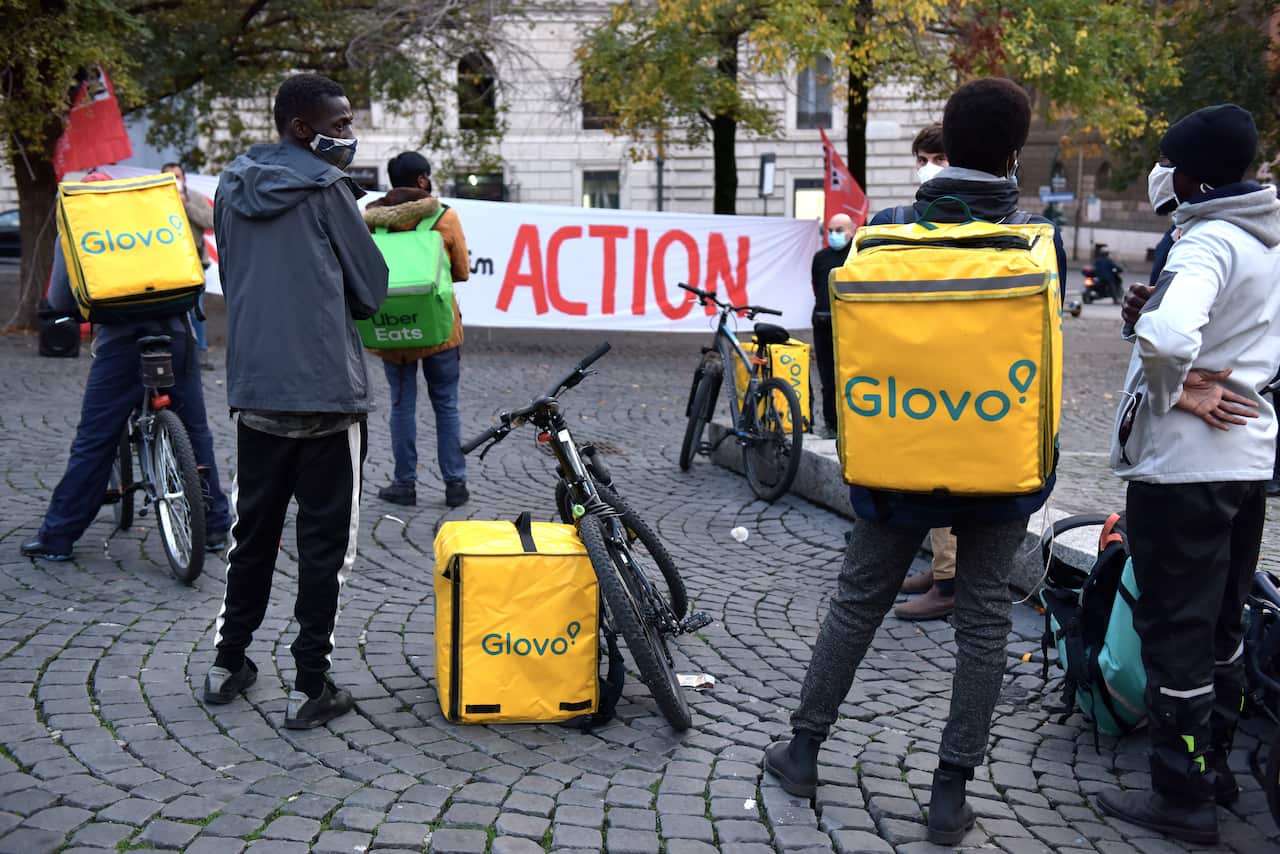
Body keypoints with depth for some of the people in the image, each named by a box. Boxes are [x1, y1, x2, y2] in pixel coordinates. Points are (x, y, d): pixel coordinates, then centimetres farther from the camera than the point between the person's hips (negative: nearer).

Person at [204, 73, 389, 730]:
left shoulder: (233, 188, 10)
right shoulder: (324, 189, -8)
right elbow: (371, 289, -2)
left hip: (253, 388, 6)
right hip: (326, 390, -6)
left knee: (254, 527, 18)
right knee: (323, 540, 2)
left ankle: (228, 663, 26)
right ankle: (309, 686, 5)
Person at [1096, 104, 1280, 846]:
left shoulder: (1205, 244, -19)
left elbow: (1165, 336, -37)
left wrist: (1172, 392, -18)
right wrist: (1210, 379, 8)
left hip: (1184, 465, -9)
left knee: (1176, 632, 1)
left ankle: (1183, 797, 11)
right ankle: (1216, 766, 31)